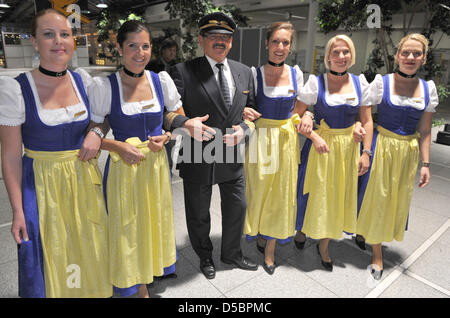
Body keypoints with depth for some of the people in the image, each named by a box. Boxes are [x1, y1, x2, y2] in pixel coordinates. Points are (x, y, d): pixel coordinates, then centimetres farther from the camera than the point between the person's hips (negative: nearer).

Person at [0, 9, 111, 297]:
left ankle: (95, 288, 42)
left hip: (85, 179, 4)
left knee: (90, 249, 17)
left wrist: (95, 133, -9)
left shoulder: (82, 82, -1)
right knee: (51, 256, 11)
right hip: (43, 184, -3)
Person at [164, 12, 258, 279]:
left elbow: (251, 109, 11)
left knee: (237, 208, 18)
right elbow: (167, 111, -14)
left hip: (233, 156, 4)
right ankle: (205, 257, 44)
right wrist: (186, 123, -34)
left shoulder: (244, 72, 6)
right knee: (198, 214, 15)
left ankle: (232, 253, 45)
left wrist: (243, 129, -9)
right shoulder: (183, 72, -9)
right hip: (198, 158, -3)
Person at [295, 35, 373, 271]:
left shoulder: (360, 83, 3)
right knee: (316, 194, 7)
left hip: (348, 148, 3)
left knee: (338, 196, 10)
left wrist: (366, 152, -3)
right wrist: (315, 137, -19)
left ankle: (323, 246, 29)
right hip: (321, 145, -3)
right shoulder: (315, 82, -7)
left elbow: (367, 121, 4)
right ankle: (301, 229, 39)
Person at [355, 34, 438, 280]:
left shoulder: (428, 89, 4)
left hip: (408, 152, 3)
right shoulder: (381, 82, -6)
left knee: (398, 200, 13)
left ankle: (381, 239, 36)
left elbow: (424, 131, 6)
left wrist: (425, 163, 3)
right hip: (381, 147, -3)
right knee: (377, 197, 5)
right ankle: (376, 251, 22)